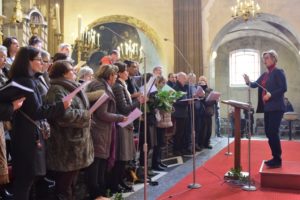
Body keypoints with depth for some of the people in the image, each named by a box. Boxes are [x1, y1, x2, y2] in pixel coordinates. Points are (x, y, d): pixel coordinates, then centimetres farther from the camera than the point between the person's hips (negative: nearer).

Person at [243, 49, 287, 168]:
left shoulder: (278, 72, -8)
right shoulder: (265, 74, 16)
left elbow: (283, 88, -15)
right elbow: (256, 85, 14)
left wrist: (271, 95, -23)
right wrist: (248, 82, -6)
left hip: (276, 108, -9)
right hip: (267, 108, 9)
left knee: (273, 133, -9)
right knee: (269, 133, 11)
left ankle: (277, 160, 0)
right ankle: (275, 157, 21)